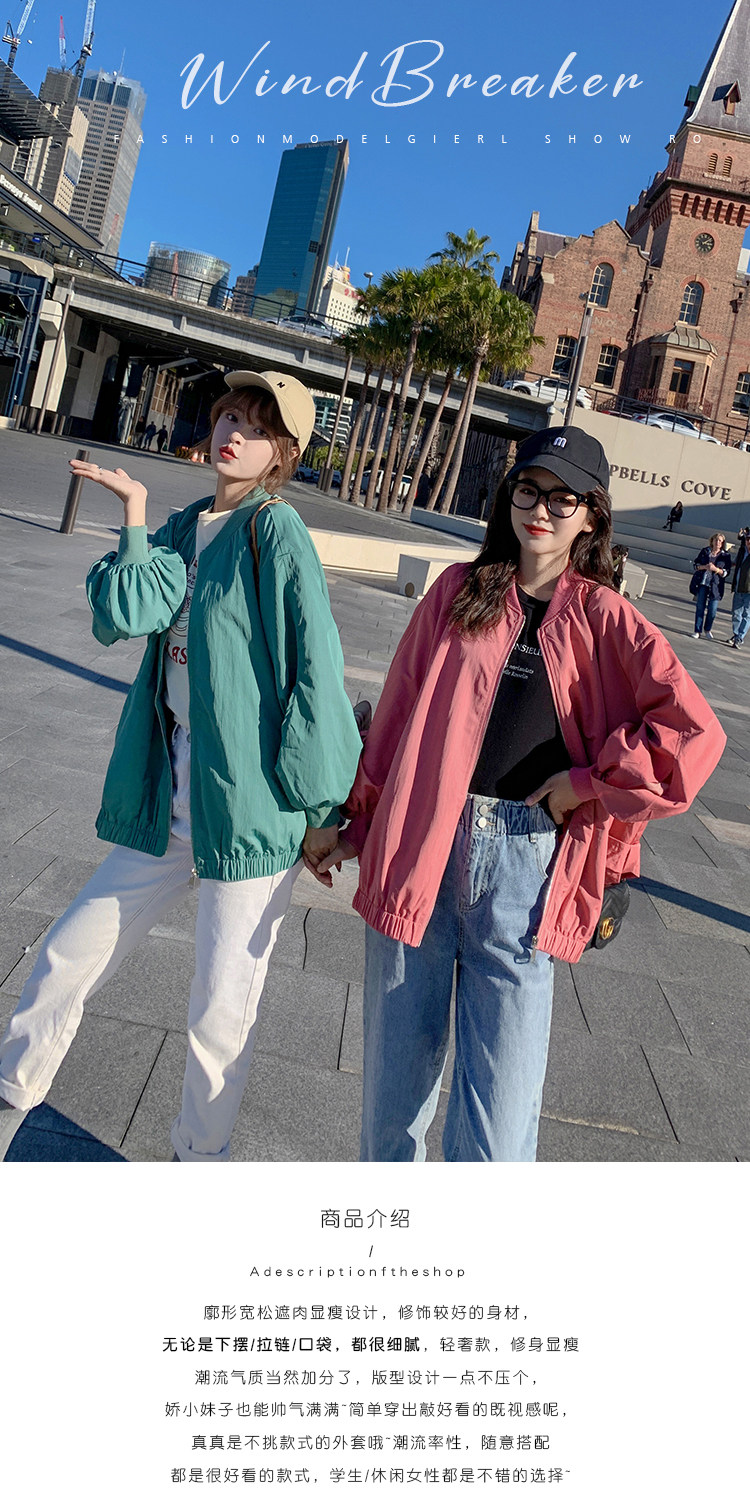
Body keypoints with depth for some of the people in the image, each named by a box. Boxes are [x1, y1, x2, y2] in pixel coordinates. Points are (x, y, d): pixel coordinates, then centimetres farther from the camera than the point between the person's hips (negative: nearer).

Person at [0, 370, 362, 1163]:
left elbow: (316, 672, -11)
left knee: (221, 1011, 7)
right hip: (167, 801, 6)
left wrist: (320, 805, -10)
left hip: (251, 809, -6)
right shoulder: (183, 527, 10)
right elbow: (126, 615, -8)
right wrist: (135, 513, -4)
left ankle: (200, 1155, 34)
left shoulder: (276, 531, -8)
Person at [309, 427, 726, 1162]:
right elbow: (398, 715, 12)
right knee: (397, 1060, 13)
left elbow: (695, 731, -8)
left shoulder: (604, 620, 2)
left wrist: (585, 784, -8)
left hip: (525, 865, -2)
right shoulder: (458, 591, 9)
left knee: (502, 1087, 0)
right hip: (417, 846, 2)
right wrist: (356, 825, 15)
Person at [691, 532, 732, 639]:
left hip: (715, 585, -1)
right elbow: (695, 564, 8)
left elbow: (726, 573, 0)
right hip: (702, 583, 1)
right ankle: (697, 631, 12)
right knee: (700, 608, 2)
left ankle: (707, 629, 23)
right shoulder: (704, 551, 6)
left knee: (712, 610, 0)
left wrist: (716, 569, -17)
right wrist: (704, 567, -11)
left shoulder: (725, 555, 2)